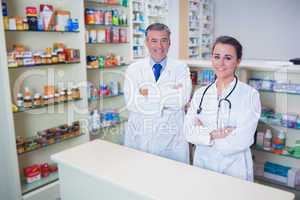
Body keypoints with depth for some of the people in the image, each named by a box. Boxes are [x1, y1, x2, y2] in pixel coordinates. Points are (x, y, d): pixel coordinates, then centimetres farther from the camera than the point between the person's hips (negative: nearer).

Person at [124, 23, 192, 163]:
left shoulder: (181, 69, 1)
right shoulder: (134, 69, 2)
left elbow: (182, 99, -16)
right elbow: (131, 103, -12)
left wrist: (149, 93, -13)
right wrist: (169, 94, -12)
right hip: (139, 138, 1)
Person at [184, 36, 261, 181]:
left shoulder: (250, 95, -11)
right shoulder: (200, 93, 1)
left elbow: (240, 141, -19)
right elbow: (188, 132, -6)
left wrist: (203, 131, -11)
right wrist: (214, 134, -21)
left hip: (234, 169, -3)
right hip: (202, 165, 3)